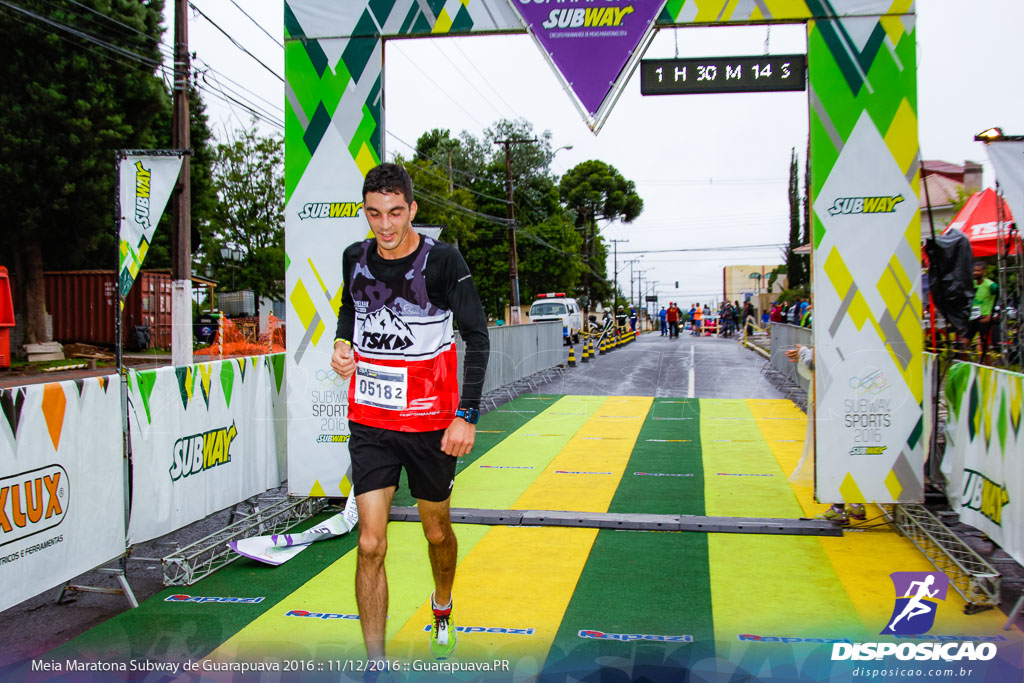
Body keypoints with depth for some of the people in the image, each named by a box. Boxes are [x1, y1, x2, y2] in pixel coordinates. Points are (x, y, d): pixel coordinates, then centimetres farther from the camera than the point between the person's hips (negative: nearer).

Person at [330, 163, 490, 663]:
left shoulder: (443, 260, -13)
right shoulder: (355, 258, 0)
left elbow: (476, 335, -10)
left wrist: (467, 414, -16)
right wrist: (343, 344, -1)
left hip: (431, 423, -2)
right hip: (369, 421, 2)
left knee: (437, 532, 15)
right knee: (370, 545, -5)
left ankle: (443, 608, 47)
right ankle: (376, 664, 6)